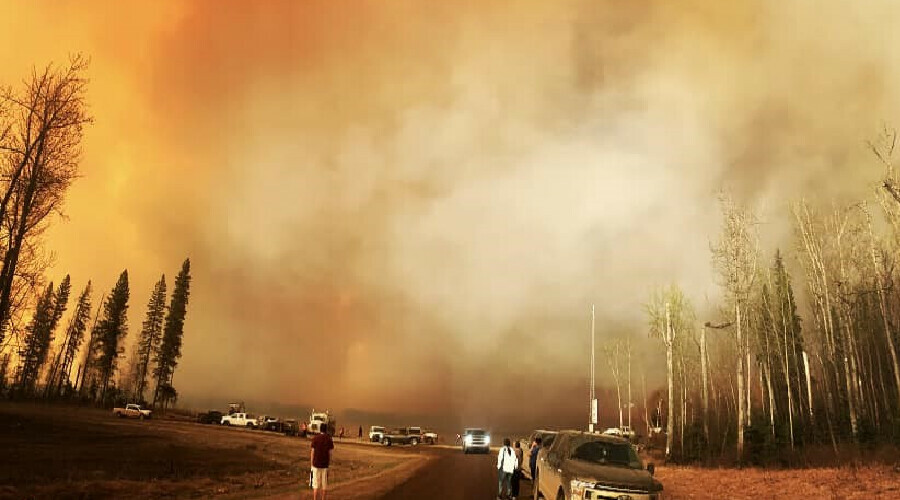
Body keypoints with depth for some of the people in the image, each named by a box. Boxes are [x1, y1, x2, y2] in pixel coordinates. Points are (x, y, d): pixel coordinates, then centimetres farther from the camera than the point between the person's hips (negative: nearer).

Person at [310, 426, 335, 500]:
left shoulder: (315, 439, -5)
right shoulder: (329, 439, -2)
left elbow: (312, 452, -4)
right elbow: (330, 453, -1)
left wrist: (311, 465, 3)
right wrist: (329, 464, 9)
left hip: (316, 464, -1)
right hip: (325, 465, 1)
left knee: (316, 485, 4)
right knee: (324, 485, 10)